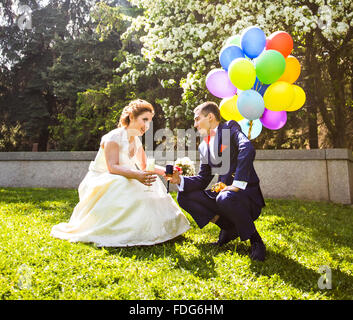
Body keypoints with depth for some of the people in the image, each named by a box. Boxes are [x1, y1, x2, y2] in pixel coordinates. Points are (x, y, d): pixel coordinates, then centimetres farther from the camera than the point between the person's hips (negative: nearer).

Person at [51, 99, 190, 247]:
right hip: (98, 184, -8)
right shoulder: (114, 137, -19)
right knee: (123, 184, -35)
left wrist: (164, 171, -3)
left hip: (120, 185, 8)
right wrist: (137, 175, -47)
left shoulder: (137, 141, 6)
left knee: (152, 183, -7)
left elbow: (145, 167, 15)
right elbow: (112, 168, -31)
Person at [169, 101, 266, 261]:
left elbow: (247, 149, -26)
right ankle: (229, 227, 3)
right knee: (184, 196, -1)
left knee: (225, 198, -38)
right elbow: (203, 179, 13)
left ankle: (255, 240, -10)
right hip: (222, 192, 7)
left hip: (246, 193, -7)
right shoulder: (204, 146, 14)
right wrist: (180, 180, -5)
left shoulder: (230, 128, -6)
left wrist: (237, 184, -30)